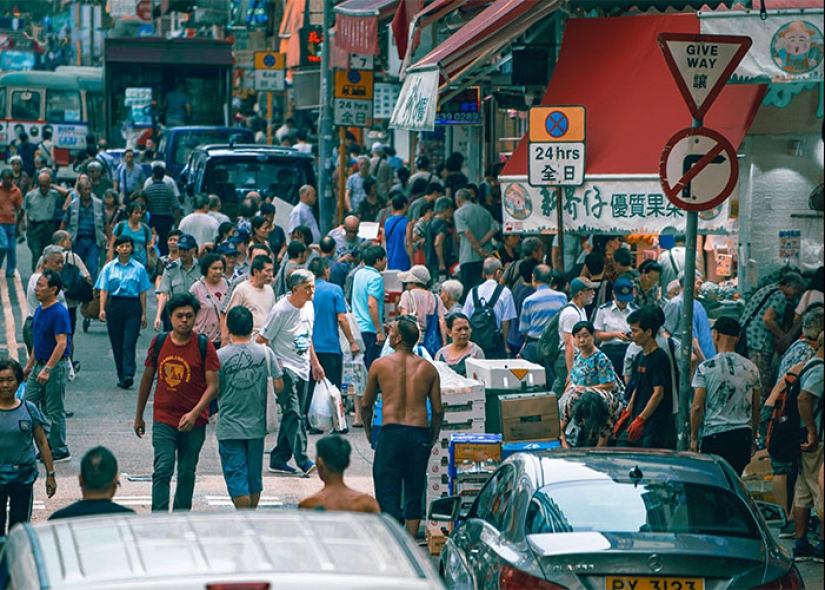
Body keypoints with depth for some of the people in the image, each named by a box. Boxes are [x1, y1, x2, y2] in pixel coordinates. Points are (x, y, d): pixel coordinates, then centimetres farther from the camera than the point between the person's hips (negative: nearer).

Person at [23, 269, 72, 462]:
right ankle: (47, 445, 19)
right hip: (40, 366, 9)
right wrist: (29, 365, 21)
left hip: (56, 367, -9)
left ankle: (59, 452, 10)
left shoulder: (59, 313, -18)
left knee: (54, 411, -1)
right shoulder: (39, 310, 10)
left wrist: (47, 369, -27)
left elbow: (61, 344, -23)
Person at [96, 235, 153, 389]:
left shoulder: (139, 268, 5)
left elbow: (142, 292, 6)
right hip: (115, 305, 2)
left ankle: (128, 375, -22)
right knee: (116, 343, 5)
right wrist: (102, 309, -10)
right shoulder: (109, 268, 8)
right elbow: (104, 290, 3)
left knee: (129, 343, -13)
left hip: (133, 307, -2)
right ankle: (121, 376, 13)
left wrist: (144, 313, 3)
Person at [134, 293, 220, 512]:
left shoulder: (204, 346, -6)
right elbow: (147, 378, 12)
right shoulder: (159, 343, 1)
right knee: (163, 470, -11)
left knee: (187, 474, 10)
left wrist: (194, 413, -21)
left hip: (194, 422, -1)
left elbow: (213, 385, -9)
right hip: (163, 420, 1)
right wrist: (139, 416, 16)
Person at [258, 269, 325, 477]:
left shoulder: (309, 307, 9)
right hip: (285, 369, -8)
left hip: (303, 370, 8)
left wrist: (315, 363, 22)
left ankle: (278, 460, 15)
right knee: (293, 414, -14)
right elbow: (261, 340, -10)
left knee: (293, 416, 9)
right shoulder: (281, 310, -14)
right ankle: (303, 461, -20)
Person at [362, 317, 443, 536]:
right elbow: (438, 410, 5)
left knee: (387, 492, 1)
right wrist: (433, 437, 19)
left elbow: (366, 405, 10)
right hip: (419, 433, 2)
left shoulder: (379, 365, 2)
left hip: (391, 431, -2)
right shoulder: (428, 368, 6)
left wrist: (368, 430, 26)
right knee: (414, 494, 11)